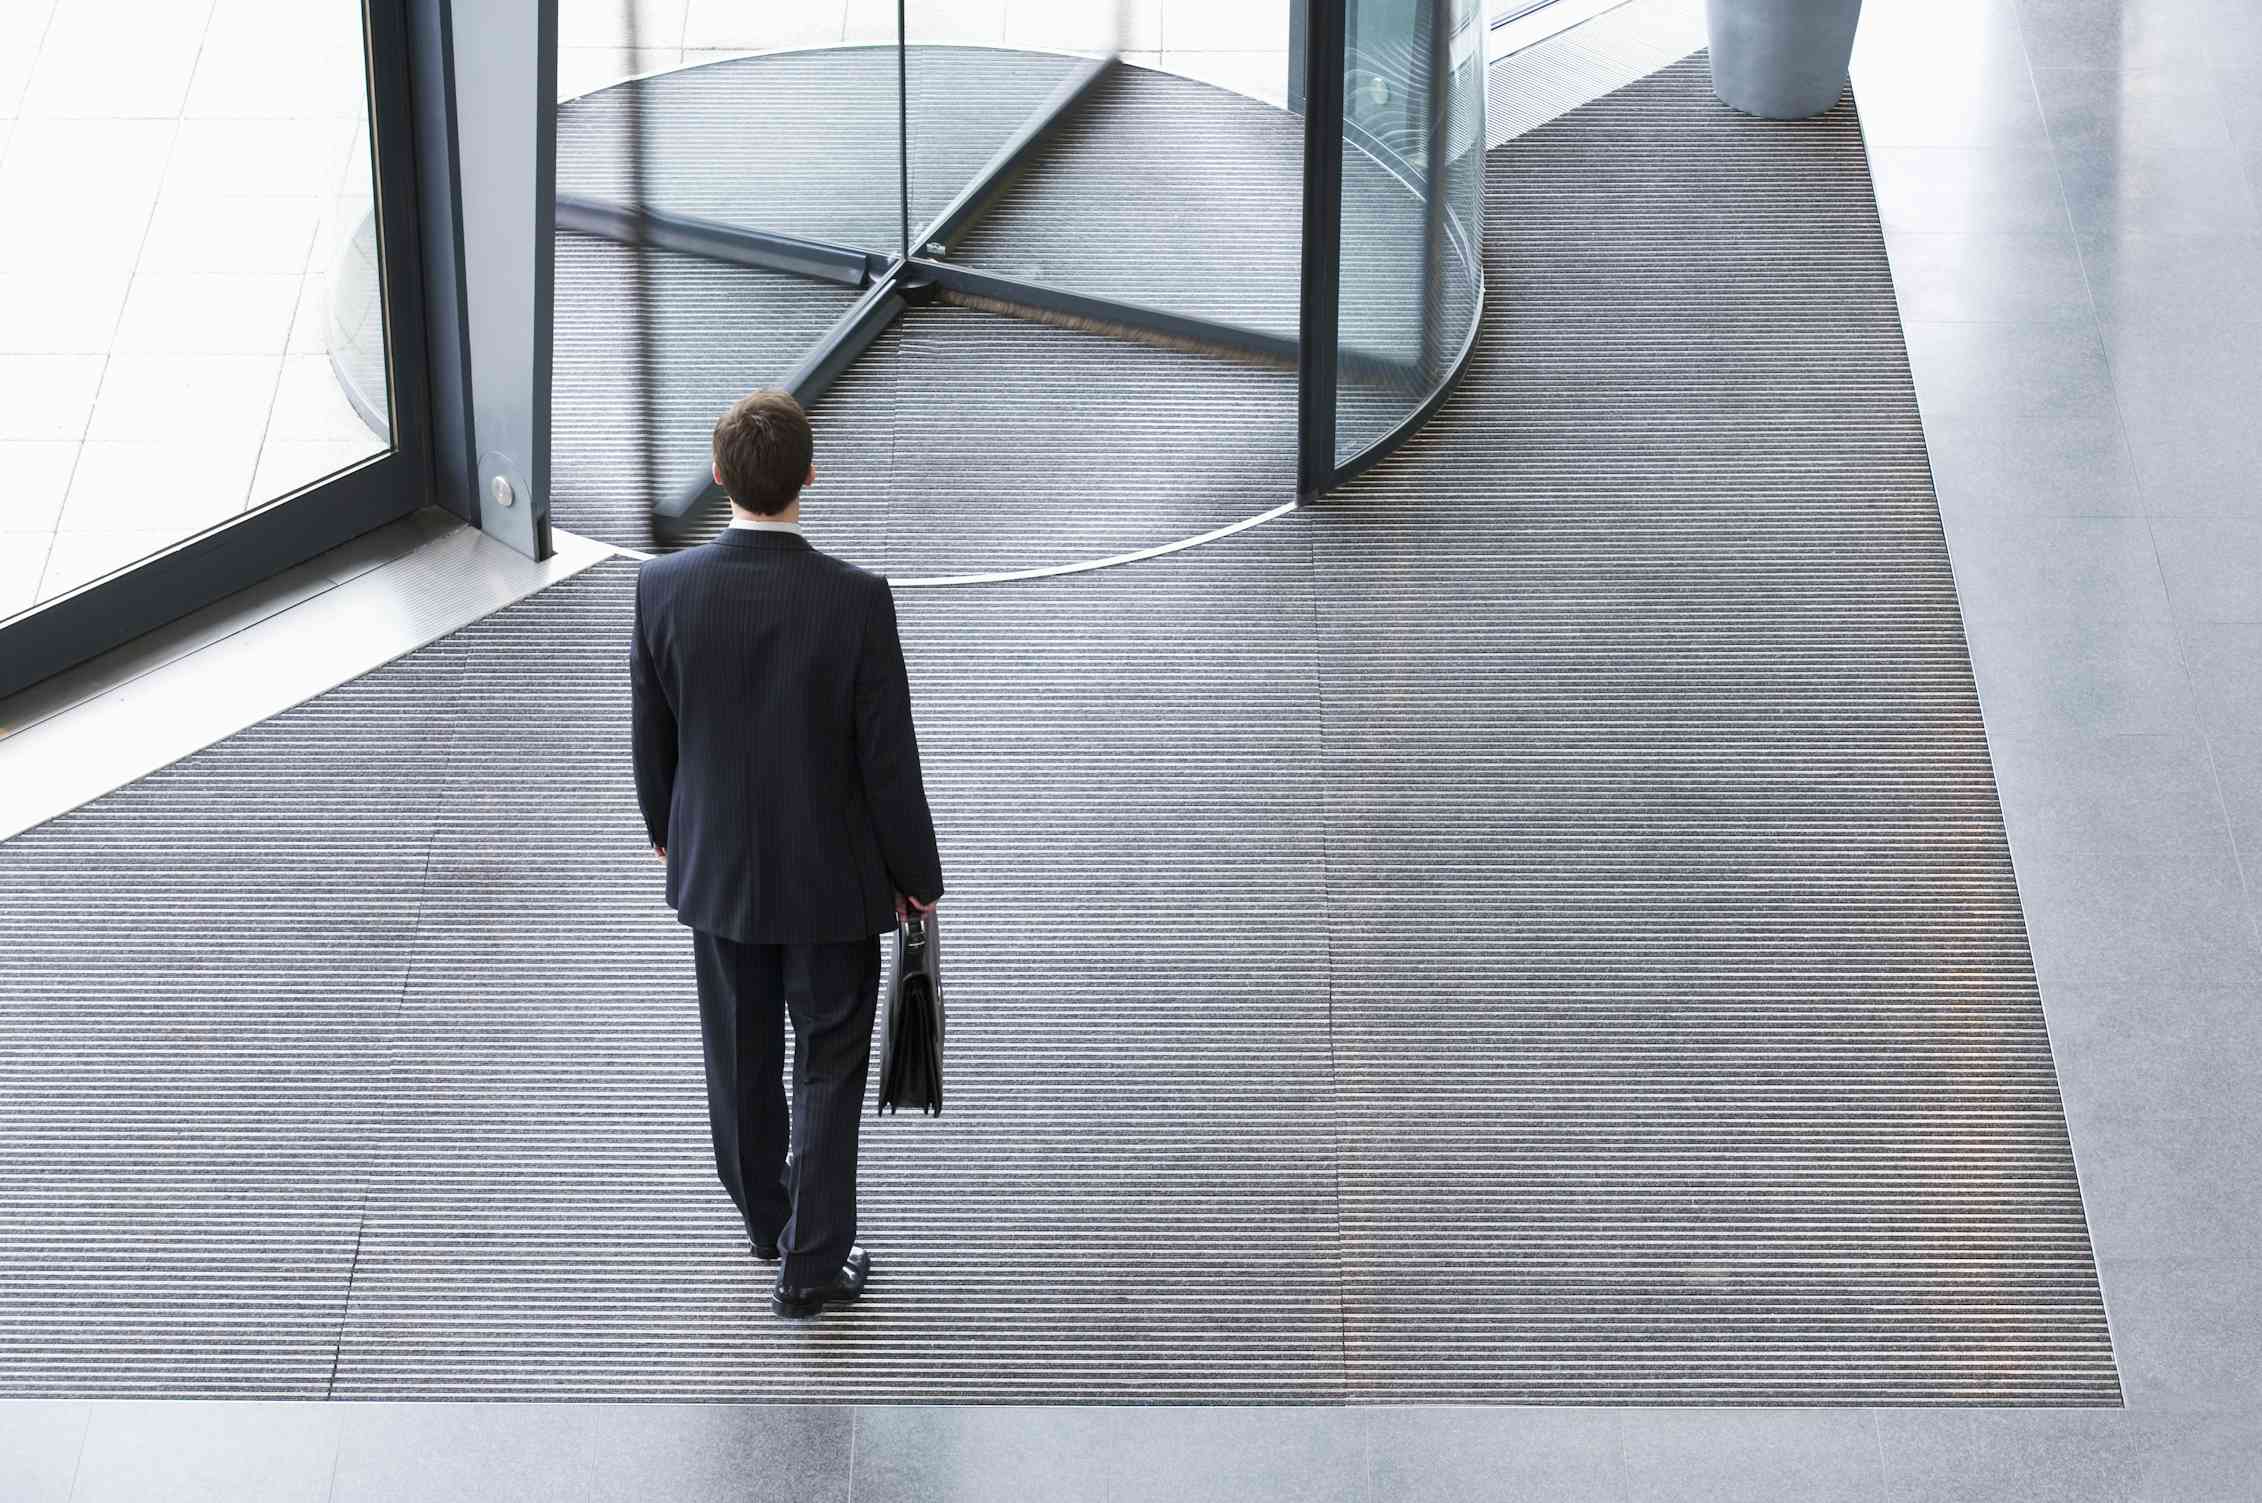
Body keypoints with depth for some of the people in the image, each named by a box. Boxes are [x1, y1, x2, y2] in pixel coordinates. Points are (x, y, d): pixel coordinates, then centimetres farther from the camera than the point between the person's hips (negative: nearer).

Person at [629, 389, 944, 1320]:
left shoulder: (663, 588, -16)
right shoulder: (855, 600, -24)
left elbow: (650, 735, -2)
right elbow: (889, 758, -16)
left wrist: (666, 828, 17)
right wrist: (918, 877, -2)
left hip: (716, 867, 3)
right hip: (833, 876, -3)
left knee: (741, 1058, 22)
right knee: (827, 1068, 12)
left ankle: (765, 1217, 42)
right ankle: (811, 1263, 17)